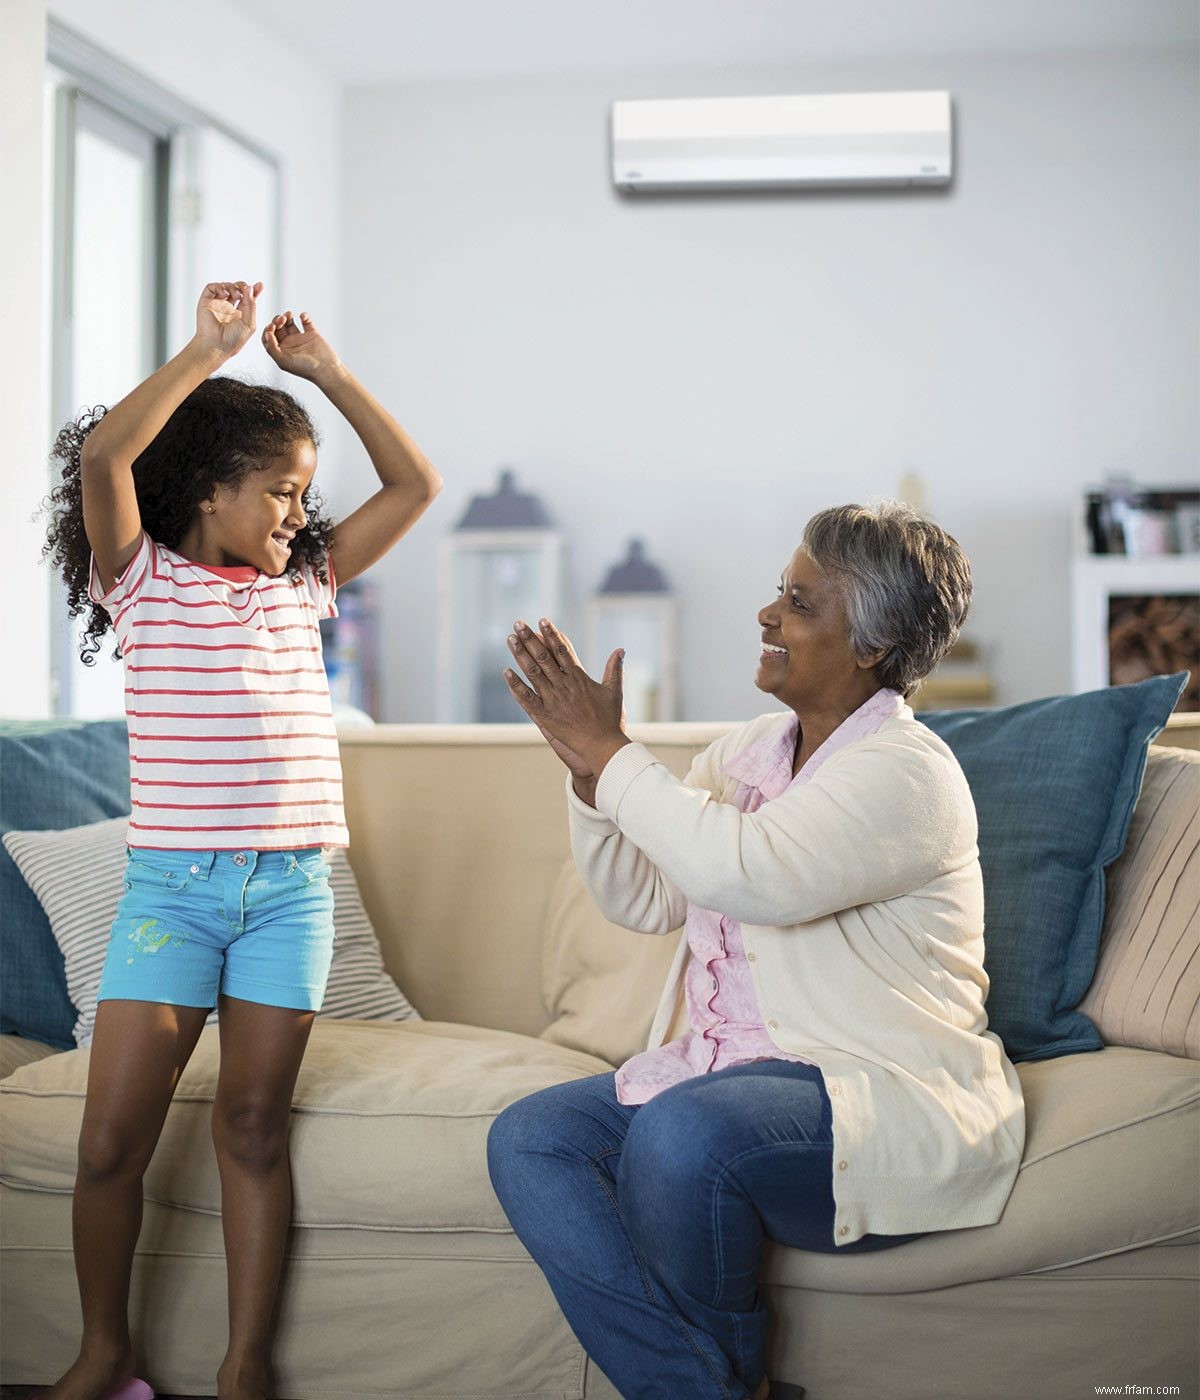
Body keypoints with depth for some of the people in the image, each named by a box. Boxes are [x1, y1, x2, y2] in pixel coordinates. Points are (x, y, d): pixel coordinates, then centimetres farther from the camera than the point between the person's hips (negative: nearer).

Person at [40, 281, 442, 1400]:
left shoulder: (303, 585, 14)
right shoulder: (143, 581, 1)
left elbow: (414, 485, 17)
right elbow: (104, 456, -17)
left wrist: (326, 372, 13)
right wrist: (209, 349, -11)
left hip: (290, 892, 3)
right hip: (170, 887, -3)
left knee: (253, 1127, 4)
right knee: (110, 1141, -3)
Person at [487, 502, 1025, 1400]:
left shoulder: (909, 772, -14)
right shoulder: (751, 750, 13)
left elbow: (740, 872, -29)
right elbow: (643, 900, 13)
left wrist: (611, 754, -19)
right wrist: (589, 768, -2)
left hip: (884, 1099, -8)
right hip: (730, 1078, 8)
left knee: (681, 1135, -35)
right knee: (529, 1139, -12)